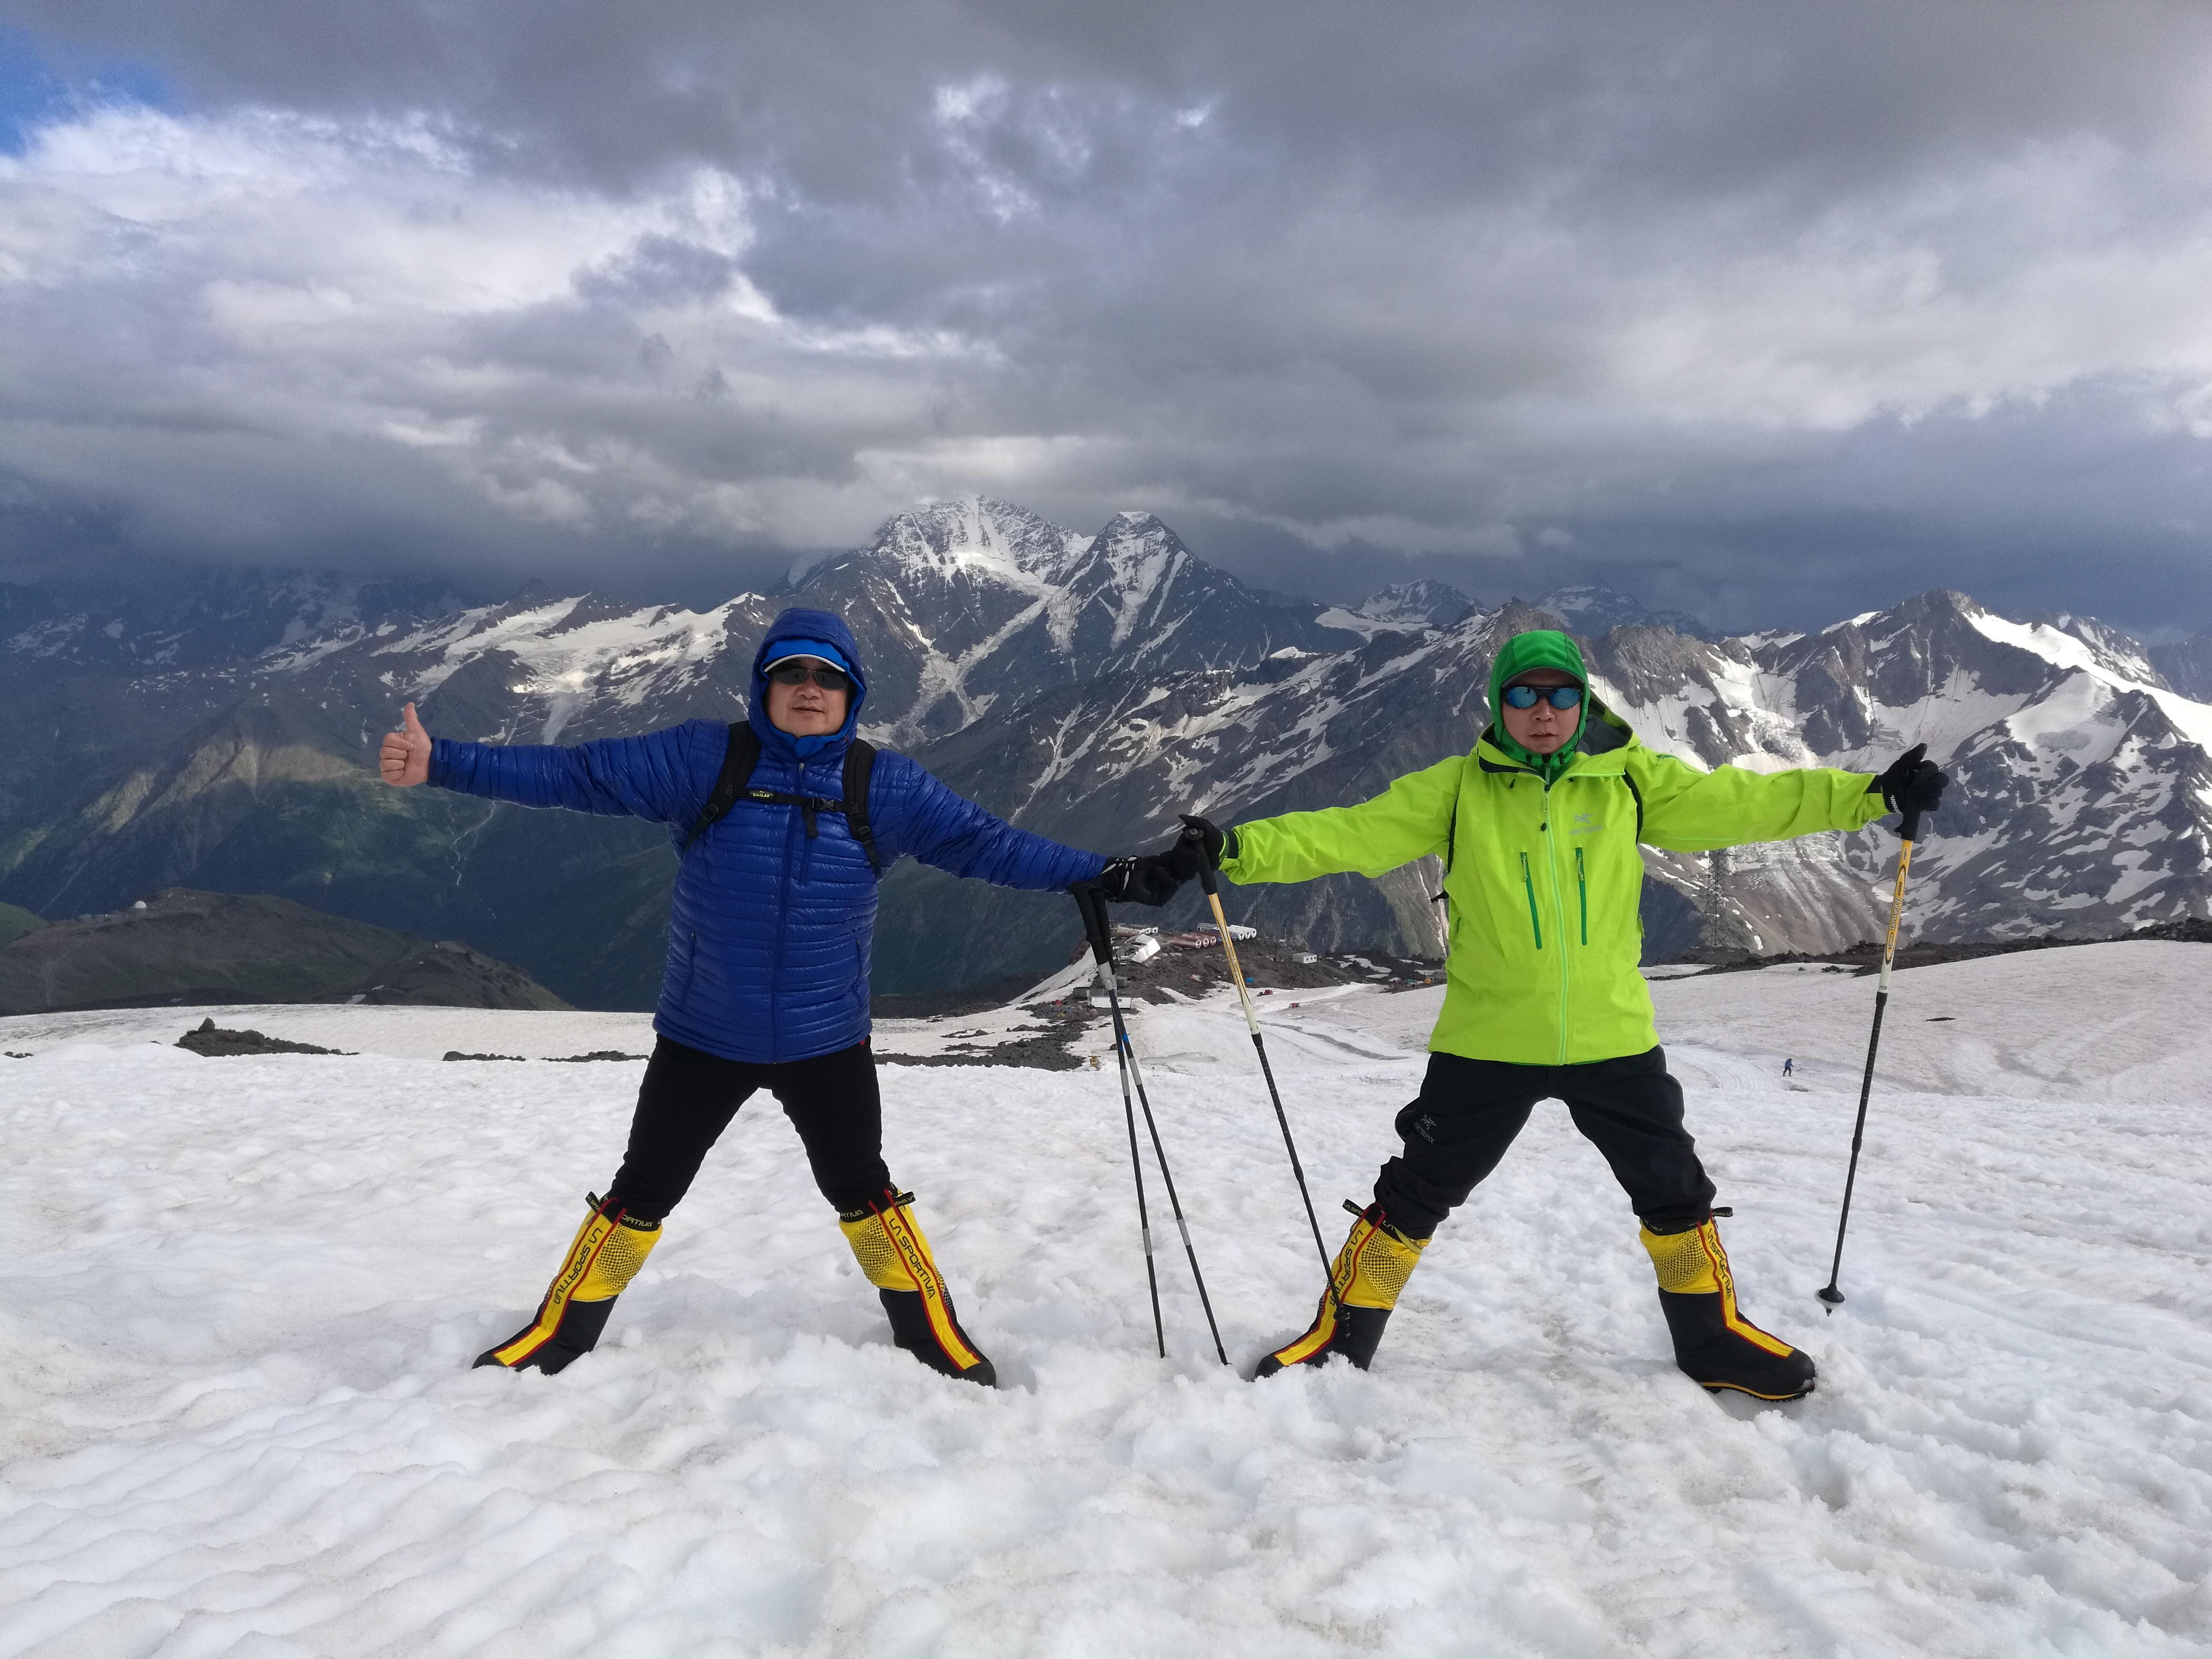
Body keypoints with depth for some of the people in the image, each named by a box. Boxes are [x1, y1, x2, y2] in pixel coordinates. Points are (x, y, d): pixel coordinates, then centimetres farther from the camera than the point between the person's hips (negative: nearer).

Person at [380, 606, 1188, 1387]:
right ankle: (558, 1337, 34)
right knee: (643, 1191, 14)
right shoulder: (701, 758, -9)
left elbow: (983, 842, -5)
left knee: (862, 1190, 14)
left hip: (827, 1041, 1)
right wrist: (440, 763, -17)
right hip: (700, 1035, 0)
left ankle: (933, 1335, 33)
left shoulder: (883, 784, -5)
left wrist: (1108, 876, -9)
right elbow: (575, 773, -10)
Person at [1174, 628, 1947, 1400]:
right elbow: (1351, 834, -11)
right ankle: (1341, 1339, 25)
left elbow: (1744, 801, 1)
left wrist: (1874, 794, -4)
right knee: (1415, 1193, 7)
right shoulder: (1458, 788, -5)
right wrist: (1237, 847, -22)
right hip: (1487, 1040, -2)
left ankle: (1715, 1339, 40)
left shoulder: (1630, 781, 0)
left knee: (1675, 1190, 17)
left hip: (1613, 1037, 2)